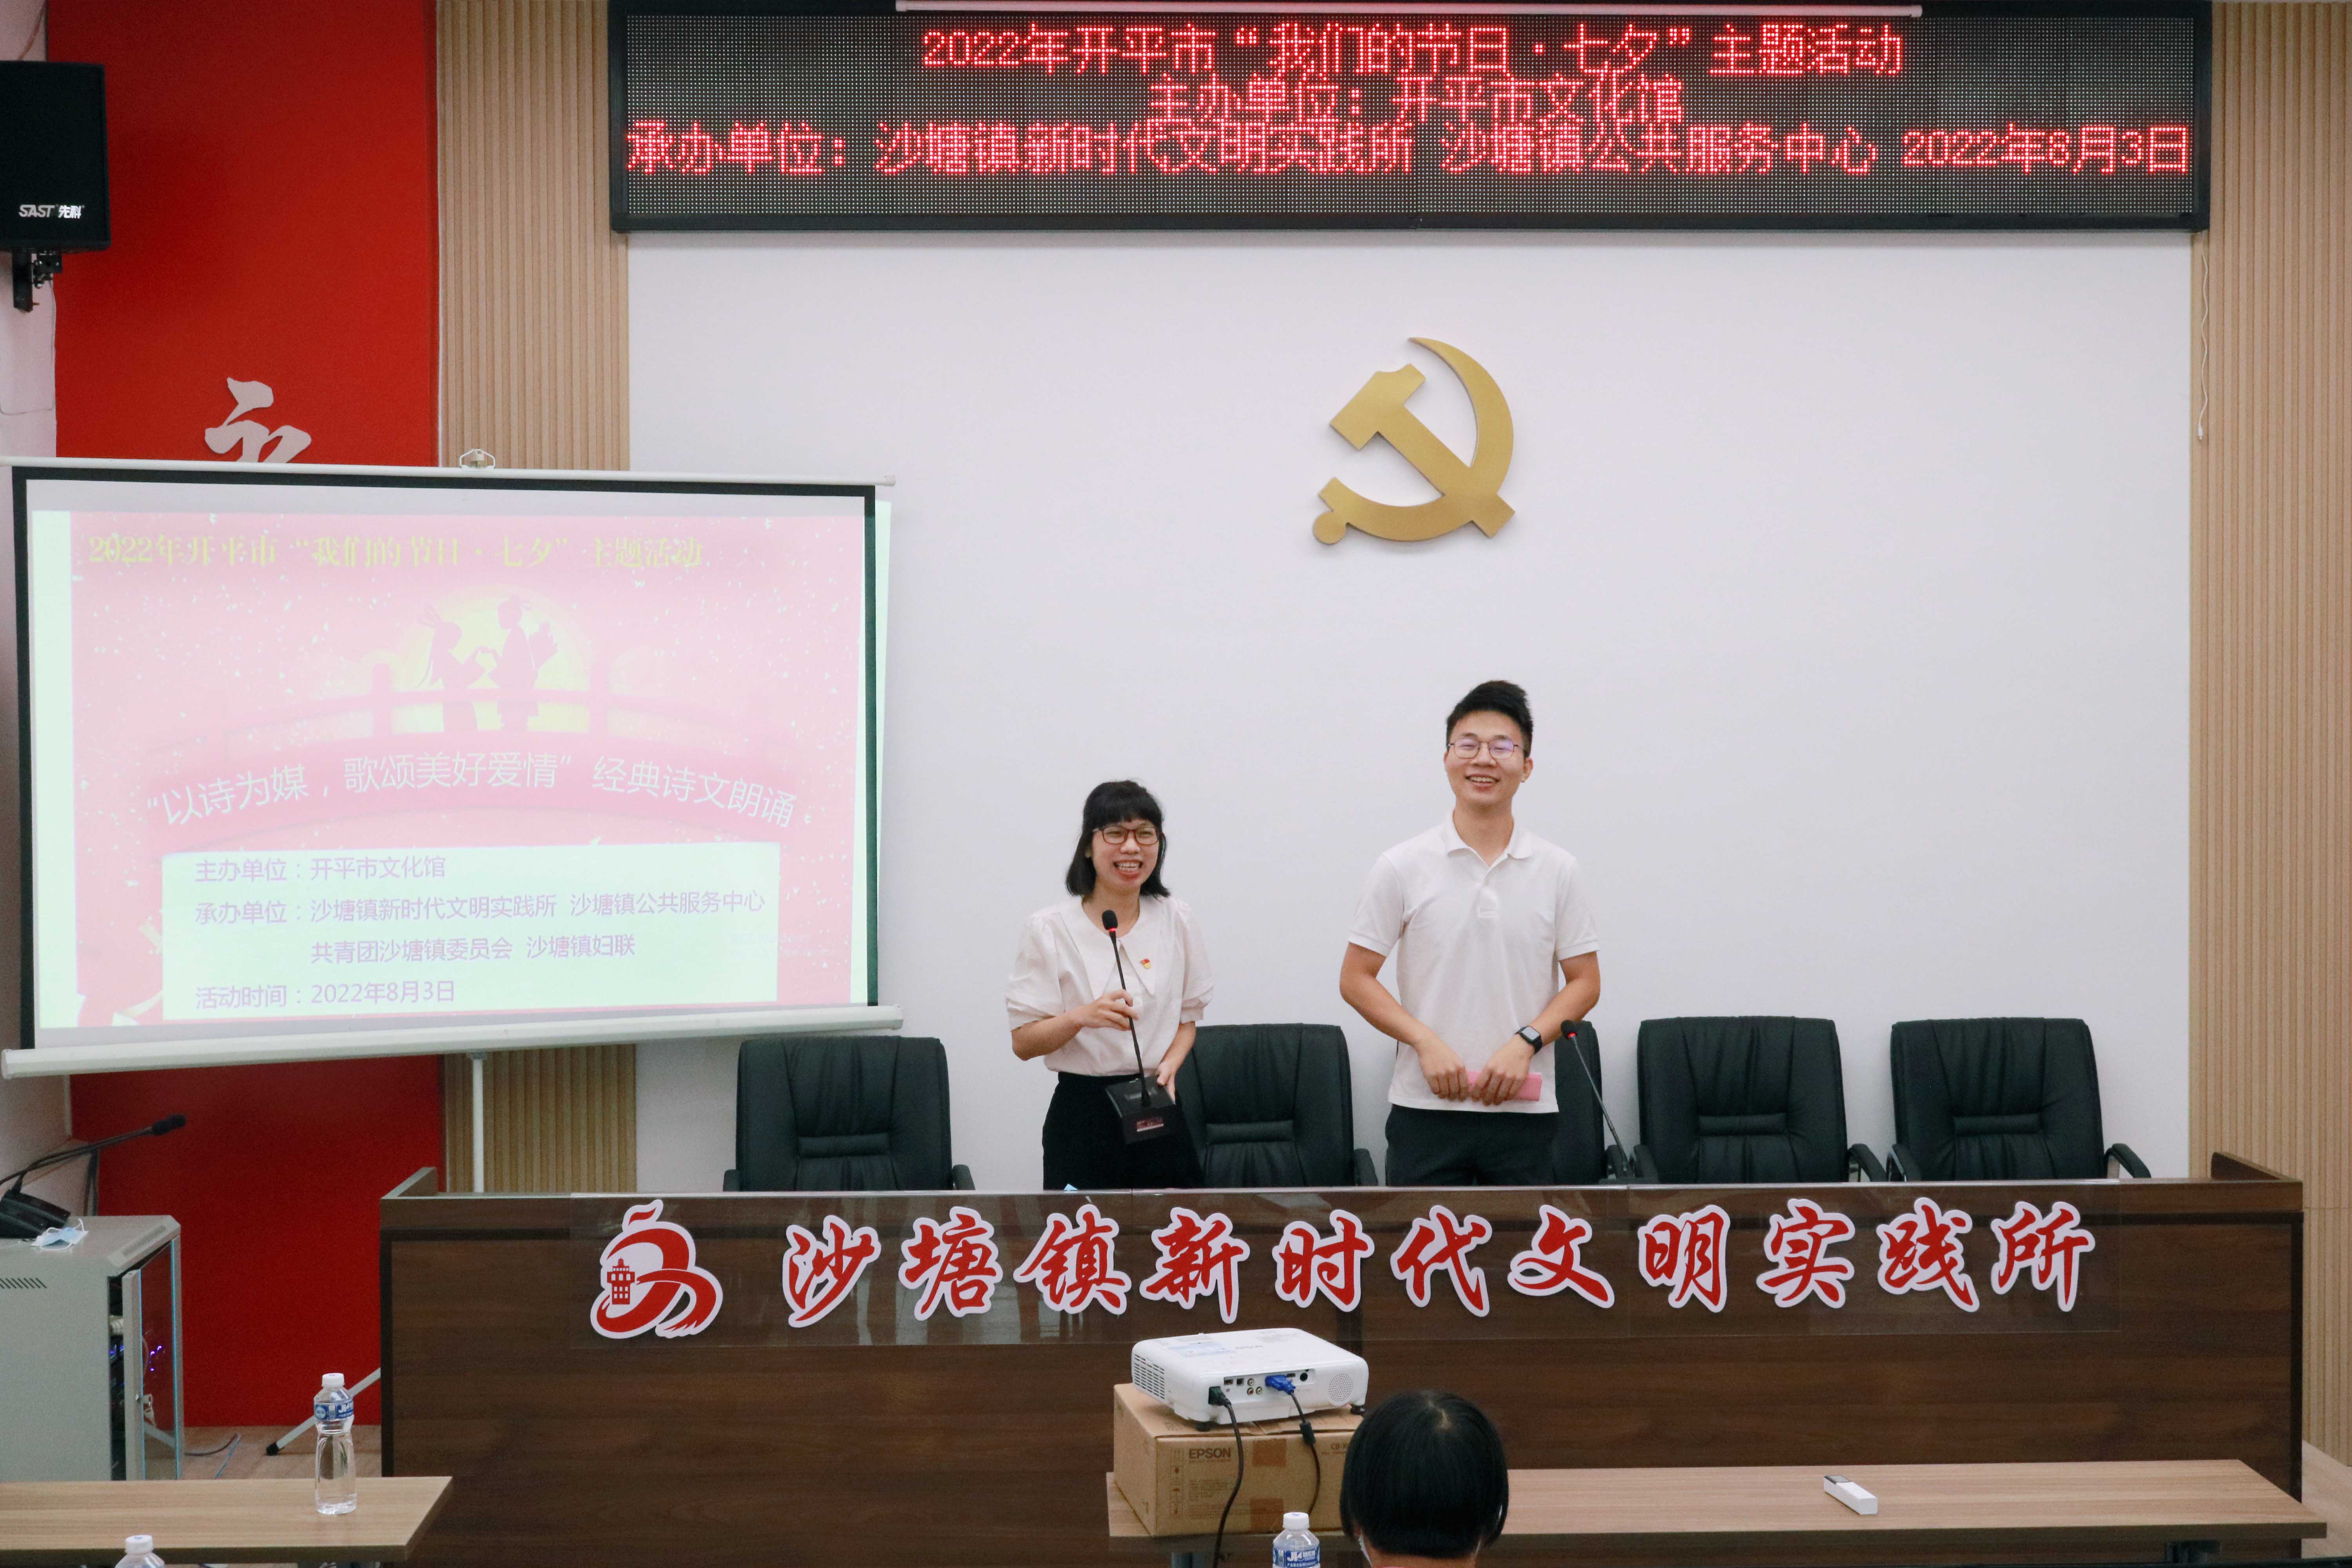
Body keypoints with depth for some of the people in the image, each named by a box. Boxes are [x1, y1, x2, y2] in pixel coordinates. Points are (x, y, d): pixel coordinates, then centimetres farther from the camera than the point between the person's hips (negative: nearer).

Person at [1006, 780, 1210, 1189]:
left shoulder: (1177, 920, 5)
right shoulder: (1049, 928, -4)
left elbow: (1187, 1018, 13)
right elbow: (1024, 1044, -6)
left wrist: (1169, 1066, -7)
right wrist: (1081, 1017, -23)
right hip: (1083, 1113, -3)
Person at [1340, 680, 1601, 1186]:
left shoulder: (1558, 870, 6)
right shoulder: (1402, 868, 1)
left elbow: (1584, 981, 8)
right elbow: (1356, 979, 2)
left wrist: (1526, 1043, -9)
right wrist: (1426, 1041, -12)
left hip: (1525, 1109, 1)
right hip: (1425, 1107, -1)